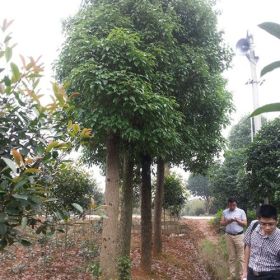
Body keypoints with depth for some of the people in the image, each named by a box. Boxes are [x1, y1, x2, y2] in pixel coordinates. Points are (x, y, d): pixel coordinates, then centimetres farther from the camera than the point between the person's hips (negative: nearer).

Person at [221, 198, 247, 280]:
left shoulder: (241, 211, -1)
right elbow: (222, 223, 2)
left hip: (239, 236, -2)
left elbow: (245, 224, -3)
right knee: (231, 257, 9)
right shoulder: (225, 212, 6)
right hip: (229, 236, 2)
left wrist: (237, 220, -20)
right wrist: (228, 221, -17)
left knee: (240, 257, 0)